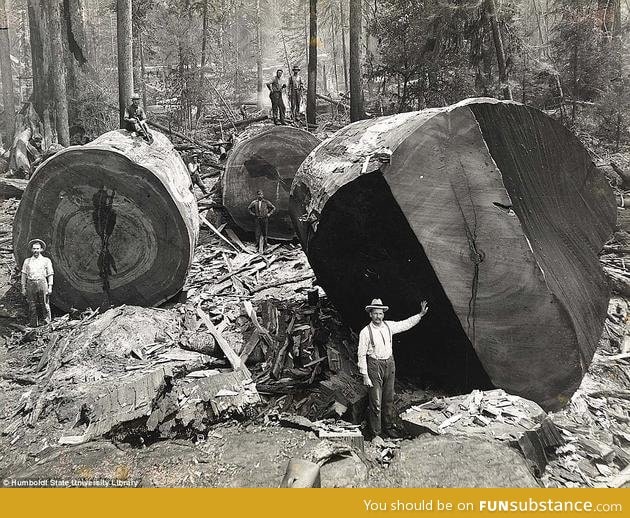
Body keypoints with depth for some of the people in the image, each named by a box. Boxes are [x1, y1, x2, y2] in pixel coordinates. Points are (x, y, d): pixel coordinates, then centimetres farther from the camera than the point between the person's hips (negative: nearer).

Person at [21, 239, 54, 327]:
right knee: (32, 305, 1)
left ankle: (45, 321, 10)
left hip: (42, 283, -2)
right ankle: (33, 323, 7)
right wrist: (23, 288, 7)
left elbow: (50, 275, 7)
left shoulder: (46, 260, 8)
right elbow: (24, 275, 13)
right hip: (31, 284, 2)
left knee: (44, 304, -1)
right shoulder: (27, 261, 14)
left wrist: (50, 287, -1)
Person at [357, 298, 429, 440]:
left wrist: (420, 314, 10)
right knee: (375, 402, -2)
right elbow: (361, 355, -10)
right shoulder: (365, 332, -12)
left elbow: (406, 324, 15)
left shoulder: (388, 326, 1)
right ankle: (375, 433, 11)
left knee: (389, 398, 16)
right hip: (374, 365, -5)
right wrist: (365, 375, -12)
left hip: (389, 364, 5)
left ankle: (388, 427, 33)